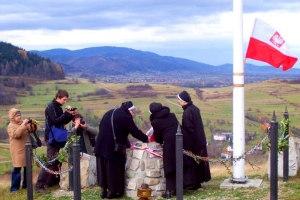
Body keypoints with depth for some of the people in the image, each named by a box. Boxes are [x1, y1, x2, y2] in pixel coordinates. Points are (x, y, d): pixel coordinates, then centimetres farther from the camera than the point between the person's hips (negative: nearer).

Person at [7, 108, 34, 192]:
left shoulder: (23, 123, 9)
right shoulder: (11, 126, -10)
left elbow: (31, 130, 12)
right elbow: (16, 134, -27)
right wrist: (23, 125, -31)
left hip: (26, 149, 7)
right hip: (18, 151, -6)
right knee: (17, 168, -6)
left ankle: (26, 184, 25)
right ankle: (14, 187, -1)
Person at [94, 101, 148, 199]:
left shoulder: (109, 113, 17)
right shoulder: (125, 117, -9)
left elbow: (101, 127, 23)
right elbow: (135, 132, -5)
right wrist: (146, 139, 10)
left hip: (101, 145, 8)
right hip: (114, 148, -7)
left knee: (103, 167, 14)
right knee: (113, 169, 4)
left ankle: (103, 191, 21)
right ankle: (111, 192, 11)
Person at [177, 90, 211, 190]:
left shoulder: (187, 112, -21)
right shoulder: (195, 108, 7)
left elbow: (188, 129, -22)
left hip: (193, 142, -9)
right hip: (200, 140, 9)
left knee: (194, 162, 0)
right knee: (199, 160, 15)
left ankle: (195, 183, 6)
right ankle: (200, 180, 24)